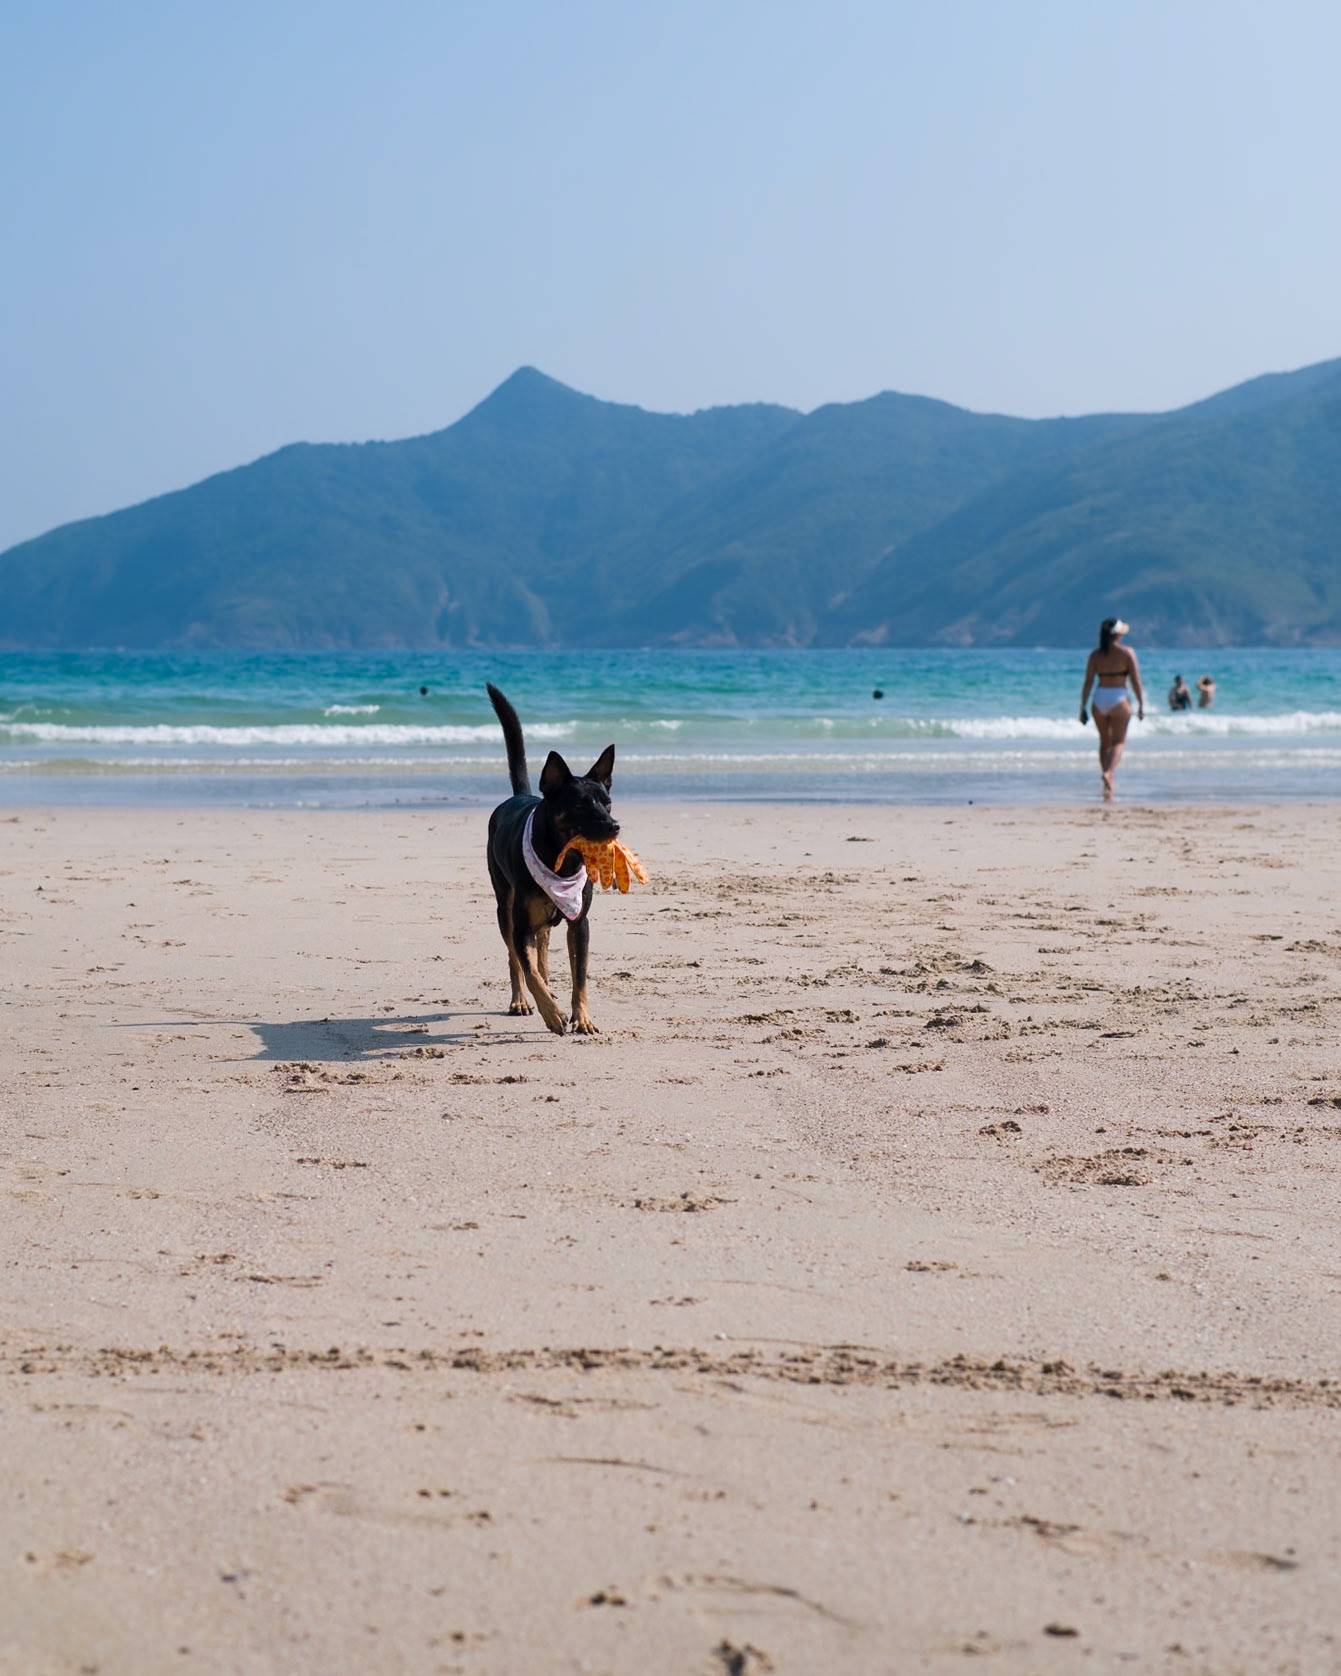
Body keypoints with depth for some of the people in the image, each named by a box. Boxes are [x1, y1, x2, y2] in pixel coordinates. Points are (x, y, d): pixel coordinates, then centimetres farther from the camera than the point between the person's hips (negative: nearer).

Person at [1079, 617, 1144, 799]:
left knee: (1105, 741, 17)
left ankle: (1108, 784, 21)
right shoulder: (1127, 653, -6)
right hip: (1119, 699, -3)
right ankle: (1108, 773, -23)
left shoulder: (1095, 654, 3)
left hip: (1099, 700, 4)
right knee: (1119, 741, 3)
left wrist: (1083, 708, 6)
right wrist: (1141, 705, -2)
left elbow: (1088, 683, 2)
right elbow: (1136, 681, -8)